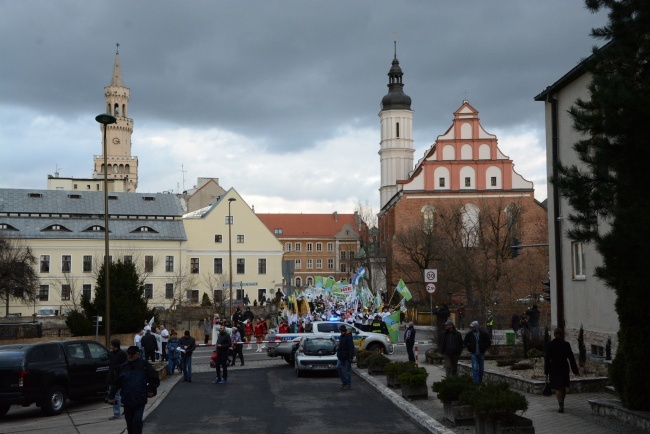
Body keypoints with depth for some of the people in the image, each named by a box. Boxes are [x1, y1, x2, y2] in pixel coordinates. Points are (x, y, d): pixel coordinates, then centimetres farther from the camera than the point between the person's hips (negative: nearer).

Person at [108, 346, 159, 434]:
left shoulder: (144, 365, 0)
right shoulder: (123, 367, 8)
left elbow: (155, 380, 5)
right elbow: (116, 383, 13)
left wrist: (151, 390, -1)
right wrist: (111, 396, 9)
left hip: (140, 400, -3)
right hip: (127, 401, 3)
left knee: (137, 421, -15)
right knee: (129, 423, 11)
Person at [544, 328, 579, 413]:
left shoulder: (550, 345, -9)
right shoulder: (566, 344, -6)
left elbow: (547, 359, -8)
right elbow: (571, 358, -3)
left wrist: (546, 372, -2)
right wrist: (575, 370, 3)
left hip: (554, 368, -2)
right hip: (564, 368, 2)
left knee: (558, 388, 0)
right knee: (563, 387, 19)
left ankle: (561, 406, -13)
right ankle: (562, 403, 34)